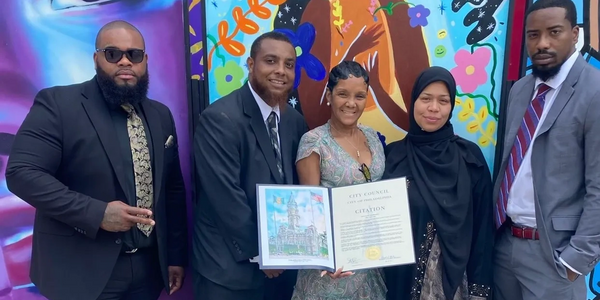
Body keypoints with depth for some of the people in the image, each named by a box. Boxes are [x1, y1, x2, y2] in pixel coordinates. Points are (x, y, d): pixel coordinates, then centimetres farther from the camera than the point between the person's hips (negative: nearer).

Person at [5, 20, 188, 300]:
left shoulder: (161, 115, 7)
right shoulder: (57, 103, -8)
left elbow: (173, 189, 9)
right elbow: (22, 172, -14)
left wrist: (176, 255, 9)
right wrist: (97, 213, -22)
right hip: (84, 272, -4)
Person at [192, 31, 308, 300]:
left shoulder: (295, 121, 4)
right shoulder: (219, 118, -18)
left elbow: (295, 186, 8)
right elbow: (226, 196, -20)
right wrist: (258, 252, -13)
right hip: (230, 266, -6)